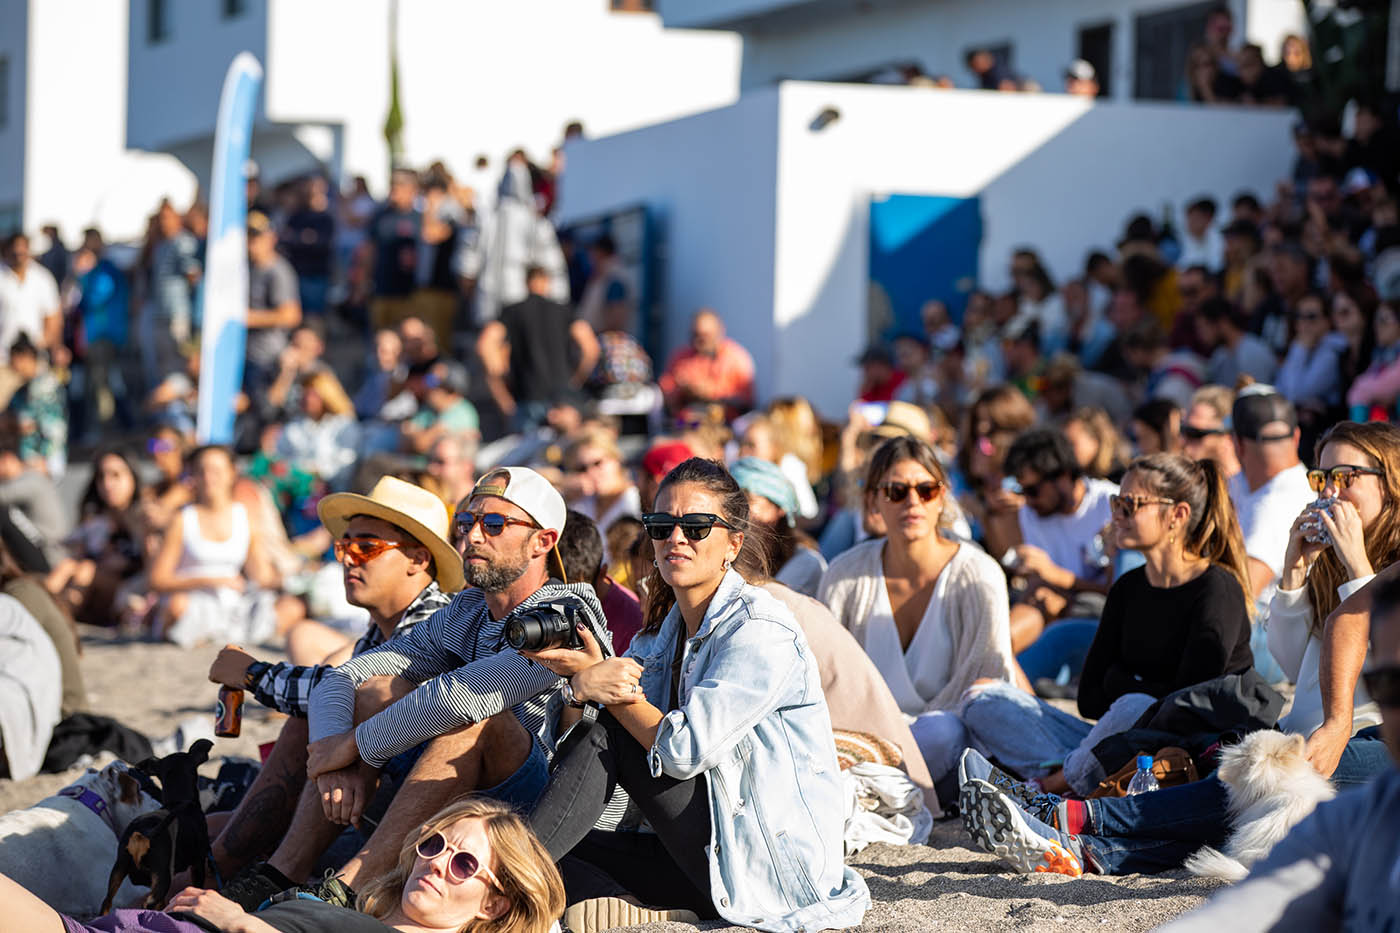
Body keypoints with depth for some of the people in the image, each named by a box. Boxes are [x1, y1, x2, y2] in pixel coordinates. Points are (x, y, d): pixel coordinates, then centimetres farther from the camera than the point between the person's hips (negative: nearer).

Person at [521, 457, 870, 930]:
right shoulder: (660, 636, 14)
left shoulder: (760, 630, -11)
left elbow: (685, 750, -20)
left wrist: (600, 681, -11)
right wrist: (582, 687, -18)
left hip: (775, 868, -8)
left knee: (606, 733, -13)